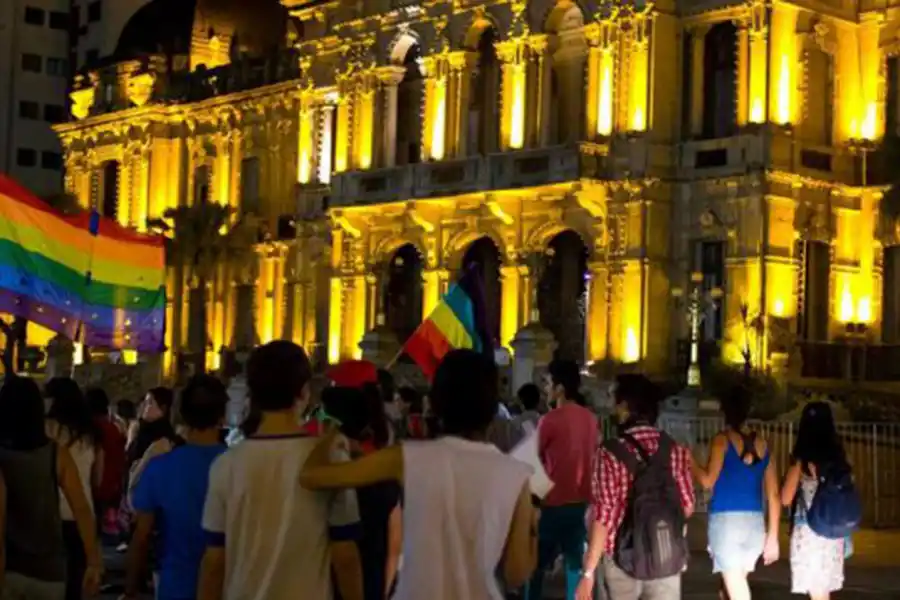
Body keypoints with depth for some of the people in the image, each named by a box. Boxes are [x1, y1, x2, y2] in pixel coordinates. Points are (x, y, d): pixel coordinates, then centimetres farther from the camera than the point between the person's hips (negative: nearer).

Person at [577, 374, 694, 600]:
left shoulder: (611, 453, -12)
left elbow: (604, 517, -15)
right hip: (668, 560, 2)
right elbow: (687, 507, 5)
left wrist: (588, 572, -12)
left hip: (623, 559, -2)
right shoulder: (677, 450, -1)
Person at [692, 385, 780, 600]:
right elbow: (773, 495, 9)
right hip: (754, 522, 5)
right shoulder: (762, 444, 9)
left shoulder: (722, 440, -6)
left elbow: (708, 481, -15)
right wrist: (772, 536, 13)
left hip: (726, 520, -5)